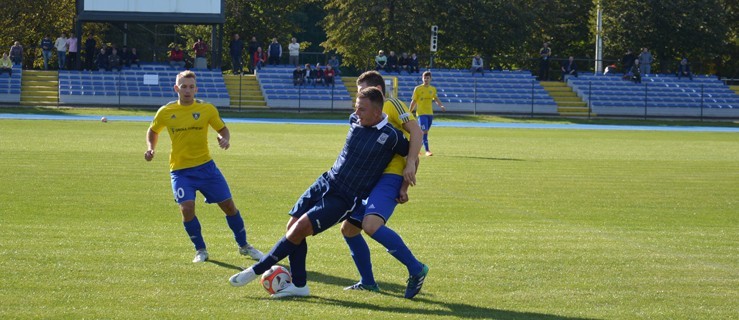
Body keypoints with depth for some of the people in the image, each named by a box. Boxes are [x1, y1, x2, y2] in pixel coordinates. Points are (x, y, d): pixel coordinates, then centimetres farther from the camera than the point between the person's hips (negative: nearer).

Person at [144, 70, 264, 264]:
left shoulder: (207, 109, -3)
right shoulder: (165, 112, -2)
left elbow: (222, 129, 8)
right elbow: (153, 131, 16)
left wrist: (225, 139, -14)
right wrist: (151, 148, -2)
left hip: (205, 166, 1)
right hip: (180, 170, -1)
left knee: (229, 205, 1)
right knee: (187, 208, -20)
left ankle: (244, 246, 22)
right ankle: (200, 250, 3)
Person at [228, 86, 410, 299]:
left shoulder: (390, 137, -16)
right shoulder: (355, 121, 2)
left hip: (344, 199, -7)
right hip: (325, 183, 7)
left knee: (300, 228, -16)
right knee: (292, 226, -1)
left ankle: (256, 271, -4)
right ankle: (299, 285, 7)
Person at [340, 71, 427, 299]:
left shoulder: (391, 105, -3)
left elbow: (416, 131, -16)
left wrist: (410, 164, -25)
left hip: (391, 176, -10)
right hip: (371, 178, 10)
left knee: (371, 224, -30)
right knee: (348, 229, 13)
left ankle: (416, 269, -21)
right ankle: (368, 282, 22)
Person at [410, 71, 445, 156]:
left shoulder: (433, 89, 9)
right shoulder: (418, 89, -4)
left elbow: (436, 99, 18)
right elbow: (413, 101, 0)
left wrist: (441, 106, -2)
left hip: (430, 113, 5)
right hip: (421, 113, -5)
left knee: (425, 132, 11)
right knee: (424, 131, -15)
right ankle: (427, 150, -17)